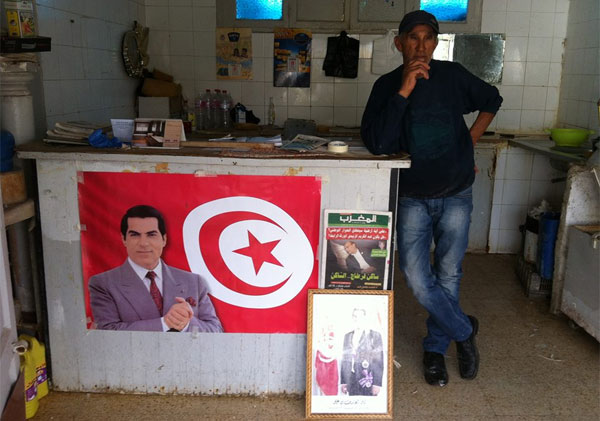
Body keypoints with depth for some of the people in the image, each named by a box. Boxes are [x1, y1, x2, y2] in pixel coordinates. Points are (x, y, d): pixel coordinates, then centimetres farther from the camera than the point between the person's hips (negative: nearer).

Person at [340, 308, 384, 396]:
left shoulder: (375, 335, 1)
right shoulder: (347, 336, 14)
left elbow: (379, 361, -3)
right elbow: (344, 360, 13)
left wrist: (377, 384, -10)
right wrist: (343, 382, 7)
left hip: (367, 380, -4)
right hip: (351, 382, 4)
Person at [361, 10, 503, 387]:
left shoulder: (453, 75, -4)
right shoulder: (387, 86, -5)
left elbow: (491, 100, 16)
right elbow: (377, 143, -21)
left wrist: (470, 139, 7)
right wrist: (404, 91, -24)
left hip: (456, 193, 1)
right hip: (412, 197, 0)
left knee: (448, 275, 8)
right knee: (416, 276, -7)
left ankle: (436, 348, 27)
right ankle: (464, 330, 19)